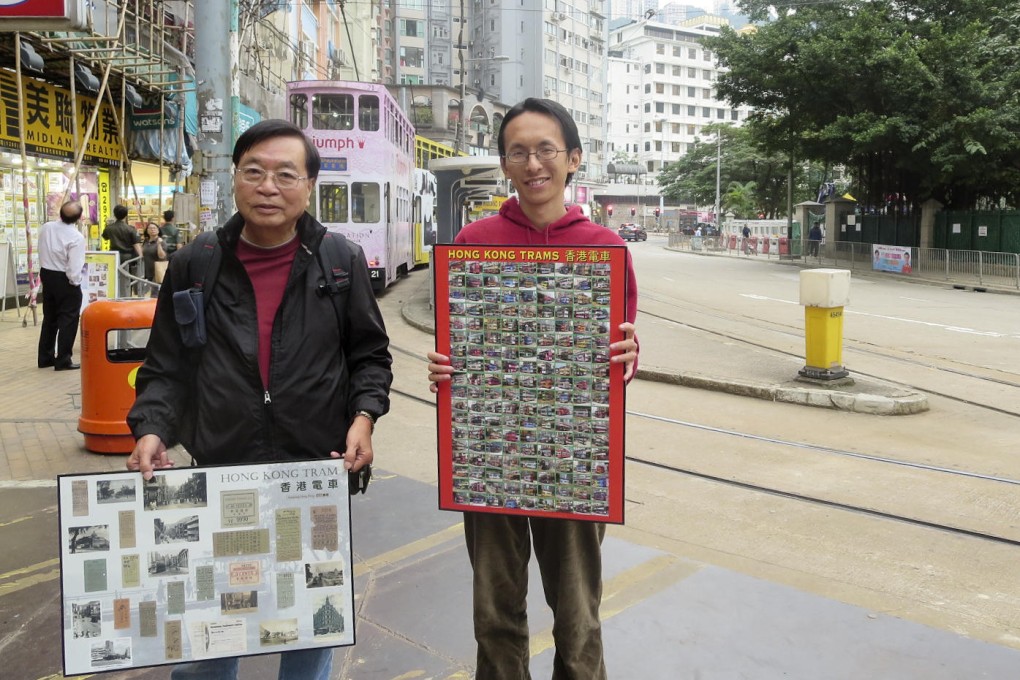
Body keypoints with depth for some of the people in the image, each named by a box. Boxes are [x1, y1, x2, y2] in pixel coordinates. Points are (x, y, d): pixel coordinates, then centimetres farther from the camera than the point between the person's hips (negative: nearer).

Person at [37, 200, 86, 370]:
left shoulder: (45, 228, -1)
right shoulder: (76, 237, -22)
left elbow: (42, 251, 10)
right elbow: (74, 268, -23)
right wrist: (76, 283, -7)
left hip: (46, 275, 7)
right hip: (64, 280, -7)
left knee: (49, 318, 18)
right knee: (68, 320, 3)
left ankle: (45, 357, 26)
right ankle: (63, 361, 5)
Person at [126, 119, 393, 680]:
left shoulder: (342, 262, 0)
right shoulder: (194, 266, 2)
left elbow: (370, 355, 7)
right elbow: (166, 368, 7)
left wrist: (364, 416, -9)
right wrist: (152, 428, -10)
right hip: (219, 471, 1)